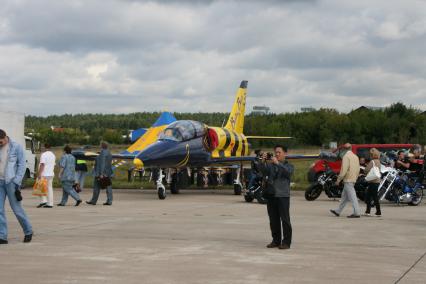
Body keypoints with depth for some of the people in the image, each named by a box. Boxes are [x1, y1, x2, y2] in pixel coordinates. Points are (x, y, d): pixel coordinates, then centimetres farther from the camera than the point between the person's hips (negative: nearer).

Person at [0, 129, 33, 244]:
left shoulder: (16, 147, -4)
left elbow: (22, 165, -5)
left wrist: (17, 182, -11)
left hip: (11, 182, -4)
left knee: (16, 208, 1)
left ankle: (28, 231, 19)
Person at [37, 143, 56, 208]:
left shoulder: (44, 154, -11)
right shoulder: (53, 155, 14)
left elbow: (42, 164, -17)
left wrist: (39, 173, -18)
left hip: (44, 174, -7)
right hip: (51, 174, 7)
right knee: (49, 188, 7)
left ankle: (43, 200, -7)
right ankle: (50, 203, 5)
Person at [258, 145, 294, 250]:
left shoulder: (288, 165, 6)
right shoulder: (270, 165, 13)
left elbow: (288, 172, -16)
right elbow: (263, 171, -3)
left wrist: (277, 163, -24)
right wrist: (263, 161, -20)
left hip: (283, 196, -4)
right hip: (271, 195, 4)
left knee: (285, 219, -5)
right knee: (273, 220, 9)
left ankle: (286, 242, -2)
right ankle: (276, 240, 18)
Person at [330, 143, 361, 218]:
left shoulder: (346, 156, -12)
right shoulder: (355, 156, 15)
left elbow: (344, 169, -18)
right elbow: (358, 169, 16)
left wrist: (338, 180, -13)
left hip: (348, 179, -9)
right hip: (353, 179, 9)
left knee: (352, 196, -10)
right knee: (344, 196, 14)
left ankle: (356, 213, -12)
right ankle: (338, 211, 21)